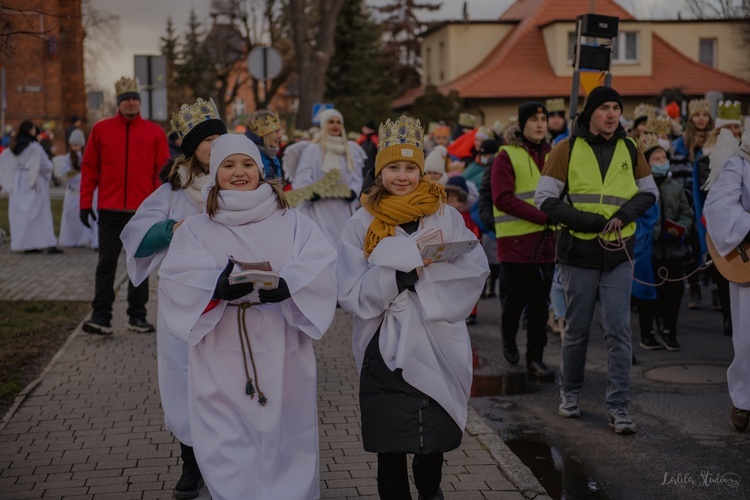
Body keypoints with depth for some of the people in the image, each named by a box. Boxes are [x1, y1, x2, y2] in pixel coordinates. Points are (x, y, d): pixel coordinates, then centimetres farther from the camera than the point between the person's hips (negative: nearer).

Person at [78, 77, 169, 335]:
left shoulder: (154, 132, 3)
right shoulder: (101, 129, 4)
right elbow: (89, 167, 6)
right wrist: (85, 202, 1)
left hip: (144, 210, 0)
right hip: (110, 210, 0)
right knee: (106, 263, 1)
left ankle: (137, 316, 16)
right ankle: (101, 316, 5)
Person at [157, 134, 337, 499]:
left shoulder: (294, 224, 10)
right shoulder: (195, 229, 9)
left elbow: (319, 268, -7)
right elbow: (177, 282, -7)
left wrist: (286, 285, -28)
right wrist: (219, 287, -28)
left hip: (282, 358, 1)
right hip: (221, 361, 0)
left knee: (282, 439, 6)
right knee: (228, 449, -1)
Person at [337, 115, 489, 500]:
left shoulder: (446, 217, 3)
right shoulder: (361, 226, 1)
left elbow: (476, 270, -8)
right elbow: (351, 295, -7)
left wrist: (421, 266, -20)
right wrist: (401, 275, -20)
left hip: (437, 348, 1)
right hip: (385, 350, -1)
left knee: (434, 440, 9)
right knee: (390, 447, 3)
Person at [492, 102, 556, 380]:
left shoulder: (551, 155, 12)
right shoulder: (507, 156, -4)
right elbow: (503, 199, -14)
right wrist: (544, 216, -20)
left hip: (545, 241, 4)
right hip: (516, 241, -4)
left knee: (540, 303, 5)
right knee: (516, 298, 5)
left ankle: (535, 358, 12)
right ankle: (508, 340, 32)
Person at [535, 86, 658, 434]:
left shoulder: (629, 150, 6)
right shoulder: (568, 149, -3)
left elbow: (649, 192, 14)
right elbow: (544, 199, -5)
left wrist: (626, 213, -7)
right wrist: (585, 220, -17)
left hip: (618, 255, 2)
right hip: (579, 253, -2)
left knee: (619, 332, -4)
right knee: (577, 329, 9)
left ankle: (619, 408, 0)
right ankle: (570, 393, 29)